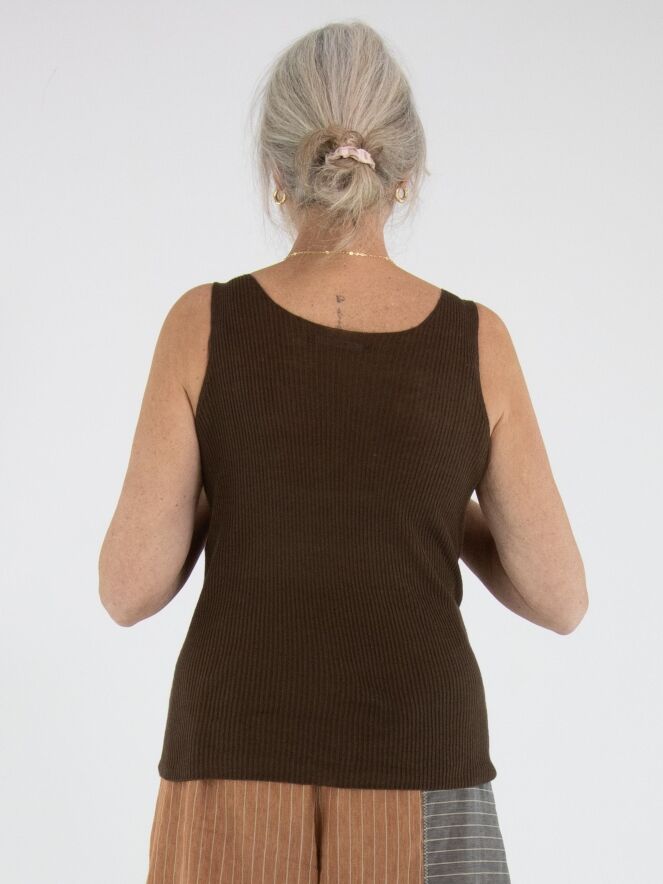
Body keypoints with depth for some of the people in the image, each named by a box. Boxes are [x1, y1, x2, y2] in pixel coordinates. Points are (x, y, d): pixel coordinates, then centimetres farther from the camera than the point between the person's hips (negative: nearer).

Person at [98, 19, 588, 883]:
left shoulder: (205, 324, -7)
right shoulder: (475, 340, -5)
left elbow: (130, 589, -5)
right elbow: (558, 599, -1)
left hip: (238, 785, 0)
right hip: (415, 791, 0)